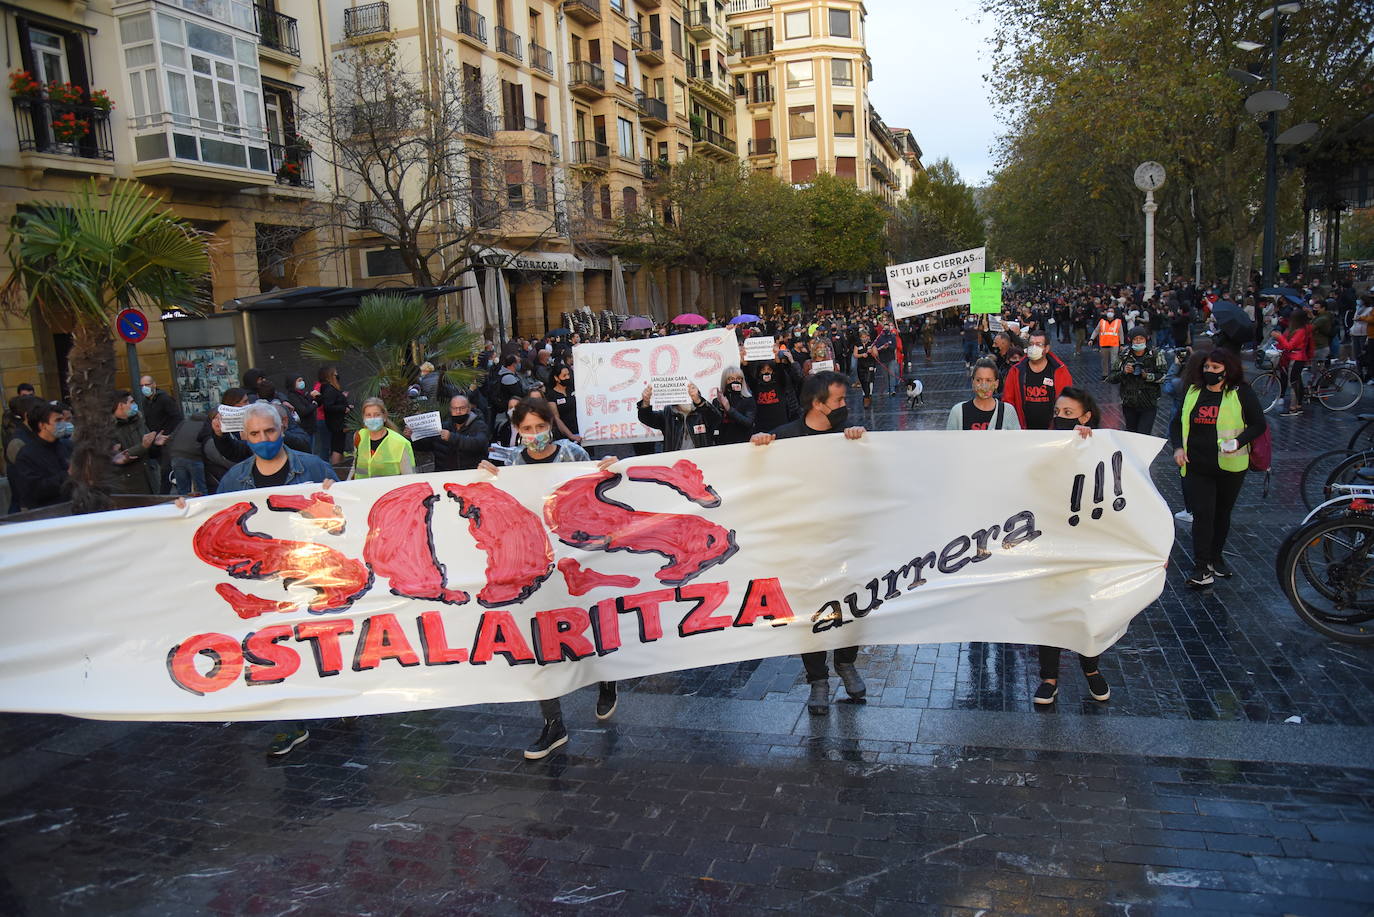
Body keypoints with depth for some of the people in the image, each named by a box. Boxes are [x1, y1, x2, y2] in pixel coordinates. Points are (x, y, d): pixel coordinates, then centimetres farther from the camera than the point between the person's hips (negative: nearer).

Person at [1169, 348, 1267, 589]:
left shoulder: (1241, 394, -3)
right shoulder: (1192, 393, 7)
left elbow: (1258, 424, -3)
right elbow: (1177, 423, 14)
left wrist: (1238, 442, -20)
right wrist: (1178, 447, -3)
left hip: (1229, 466, -1)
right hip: (1196, 467, 1)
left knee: (1222, 513, 14)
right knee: (1202, 514, -7)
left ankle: (1215, 556, 33)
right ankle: (1202, 569, -6)